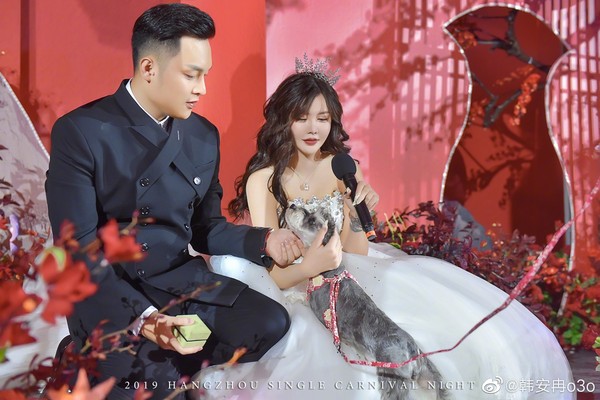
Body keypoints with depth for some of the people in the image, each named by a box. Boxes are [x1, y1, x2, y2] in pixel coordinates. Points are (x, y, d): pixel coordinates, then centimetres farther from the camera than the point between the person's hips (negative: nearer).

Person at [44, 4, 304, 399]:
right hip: (108, 295, -5)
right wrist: (141, 318, -29)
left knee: (270, 322, -18)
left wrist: (263, 241, -6)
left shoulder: (204, 136, 6)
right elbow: (79, 249, -17)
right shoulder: (80, 132, -12)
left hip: (182, 281, 5)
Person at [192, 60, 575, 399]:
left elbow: (356, 255, -3)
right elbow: (275, 275, -15)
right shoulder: (264, 180, -12)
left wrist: (355, 215, -23)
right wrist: (308, 266, -35)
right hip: (291, 297, -4)